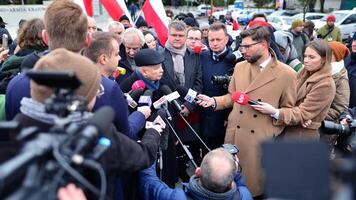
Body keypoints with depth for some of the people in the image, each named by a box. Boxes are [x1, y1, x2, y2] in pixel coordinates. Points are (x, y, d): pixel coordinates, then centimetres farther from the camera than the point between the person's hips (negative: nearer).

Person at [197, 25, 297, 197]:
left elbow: (290, 110, 0)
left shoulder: (286, 74, -8)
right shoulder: (239, 67, 6)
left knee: (255, 183, 11)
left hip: (262, 140, -3)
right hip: (235, 135, 4)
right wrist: (214, 101, -1)